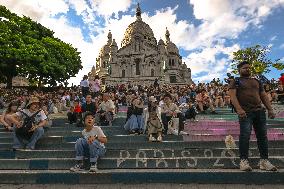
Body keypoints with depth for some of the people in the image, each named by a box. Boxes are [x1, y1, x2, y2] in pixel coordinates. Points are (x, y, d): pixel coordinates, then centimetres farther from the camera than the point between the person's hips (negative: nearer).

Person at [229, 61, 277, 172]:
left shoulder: (257, 81, 23)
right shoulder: (236, 81, 5)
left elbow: (263, 96, 21)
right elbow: (232, 96, -9)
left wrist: (270, 109, 8)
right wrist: (239, 109, -23)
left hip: (259, 111, 6)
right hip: (245, 113, -5)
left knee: (262, 135, 5)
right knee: (245, 135, -10)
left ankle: (264, 161, 13)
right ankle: (244, 161, -4)